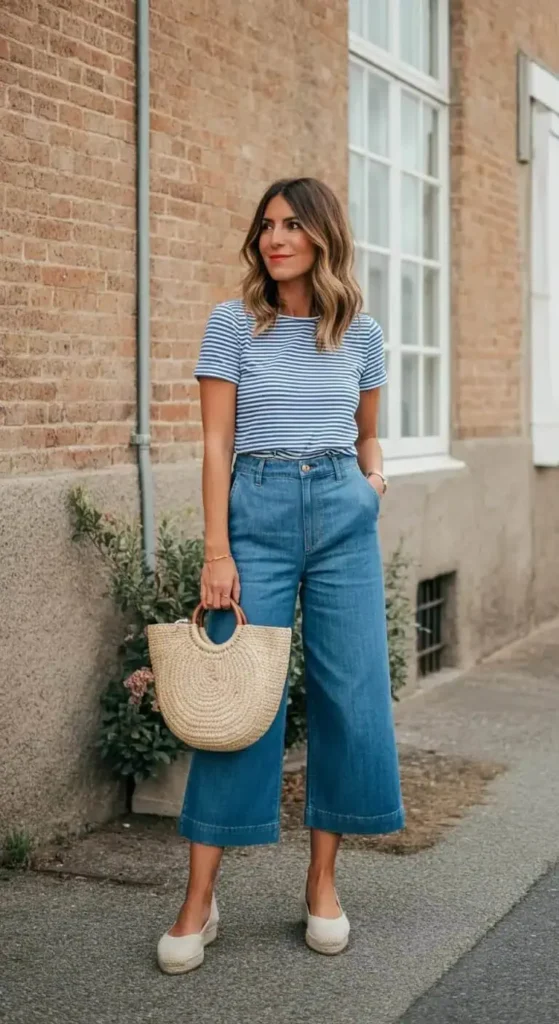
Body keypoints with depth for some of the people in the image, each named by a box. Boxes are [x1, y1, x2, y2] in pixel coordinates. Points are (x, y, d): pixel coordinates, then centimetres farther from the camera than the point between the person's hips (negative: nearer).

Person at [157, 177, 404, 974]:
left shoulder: (361, 333, 8)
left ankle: (323, 881, 16)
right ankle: (199, 899, 2)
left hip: (343, 516, 3)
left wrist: (373, 475, -1)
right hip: (258, 511, -2)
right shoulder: (233, 324, 1)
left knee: (352, 696, 1)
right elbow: (216, 442, -3)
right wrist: (217, 551, -10)